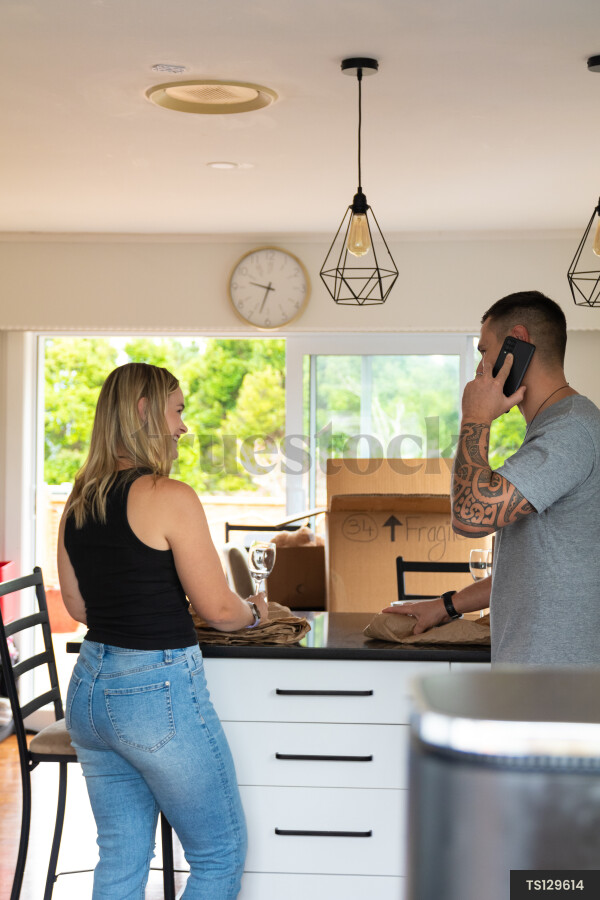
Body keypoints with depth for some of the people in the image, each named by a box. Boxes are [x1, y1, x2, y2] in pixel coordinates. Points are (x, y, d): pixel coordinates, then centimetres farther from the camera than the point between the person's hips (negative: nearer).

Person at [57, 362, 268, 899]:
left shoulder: (78, 504, 6)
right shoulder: (170, 497, -15)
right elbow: (218, 609, -12)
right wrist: (256, 611, 8)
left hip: (89, 689, 8)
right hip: (158, 691, -7)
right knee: (221, 855, 9)